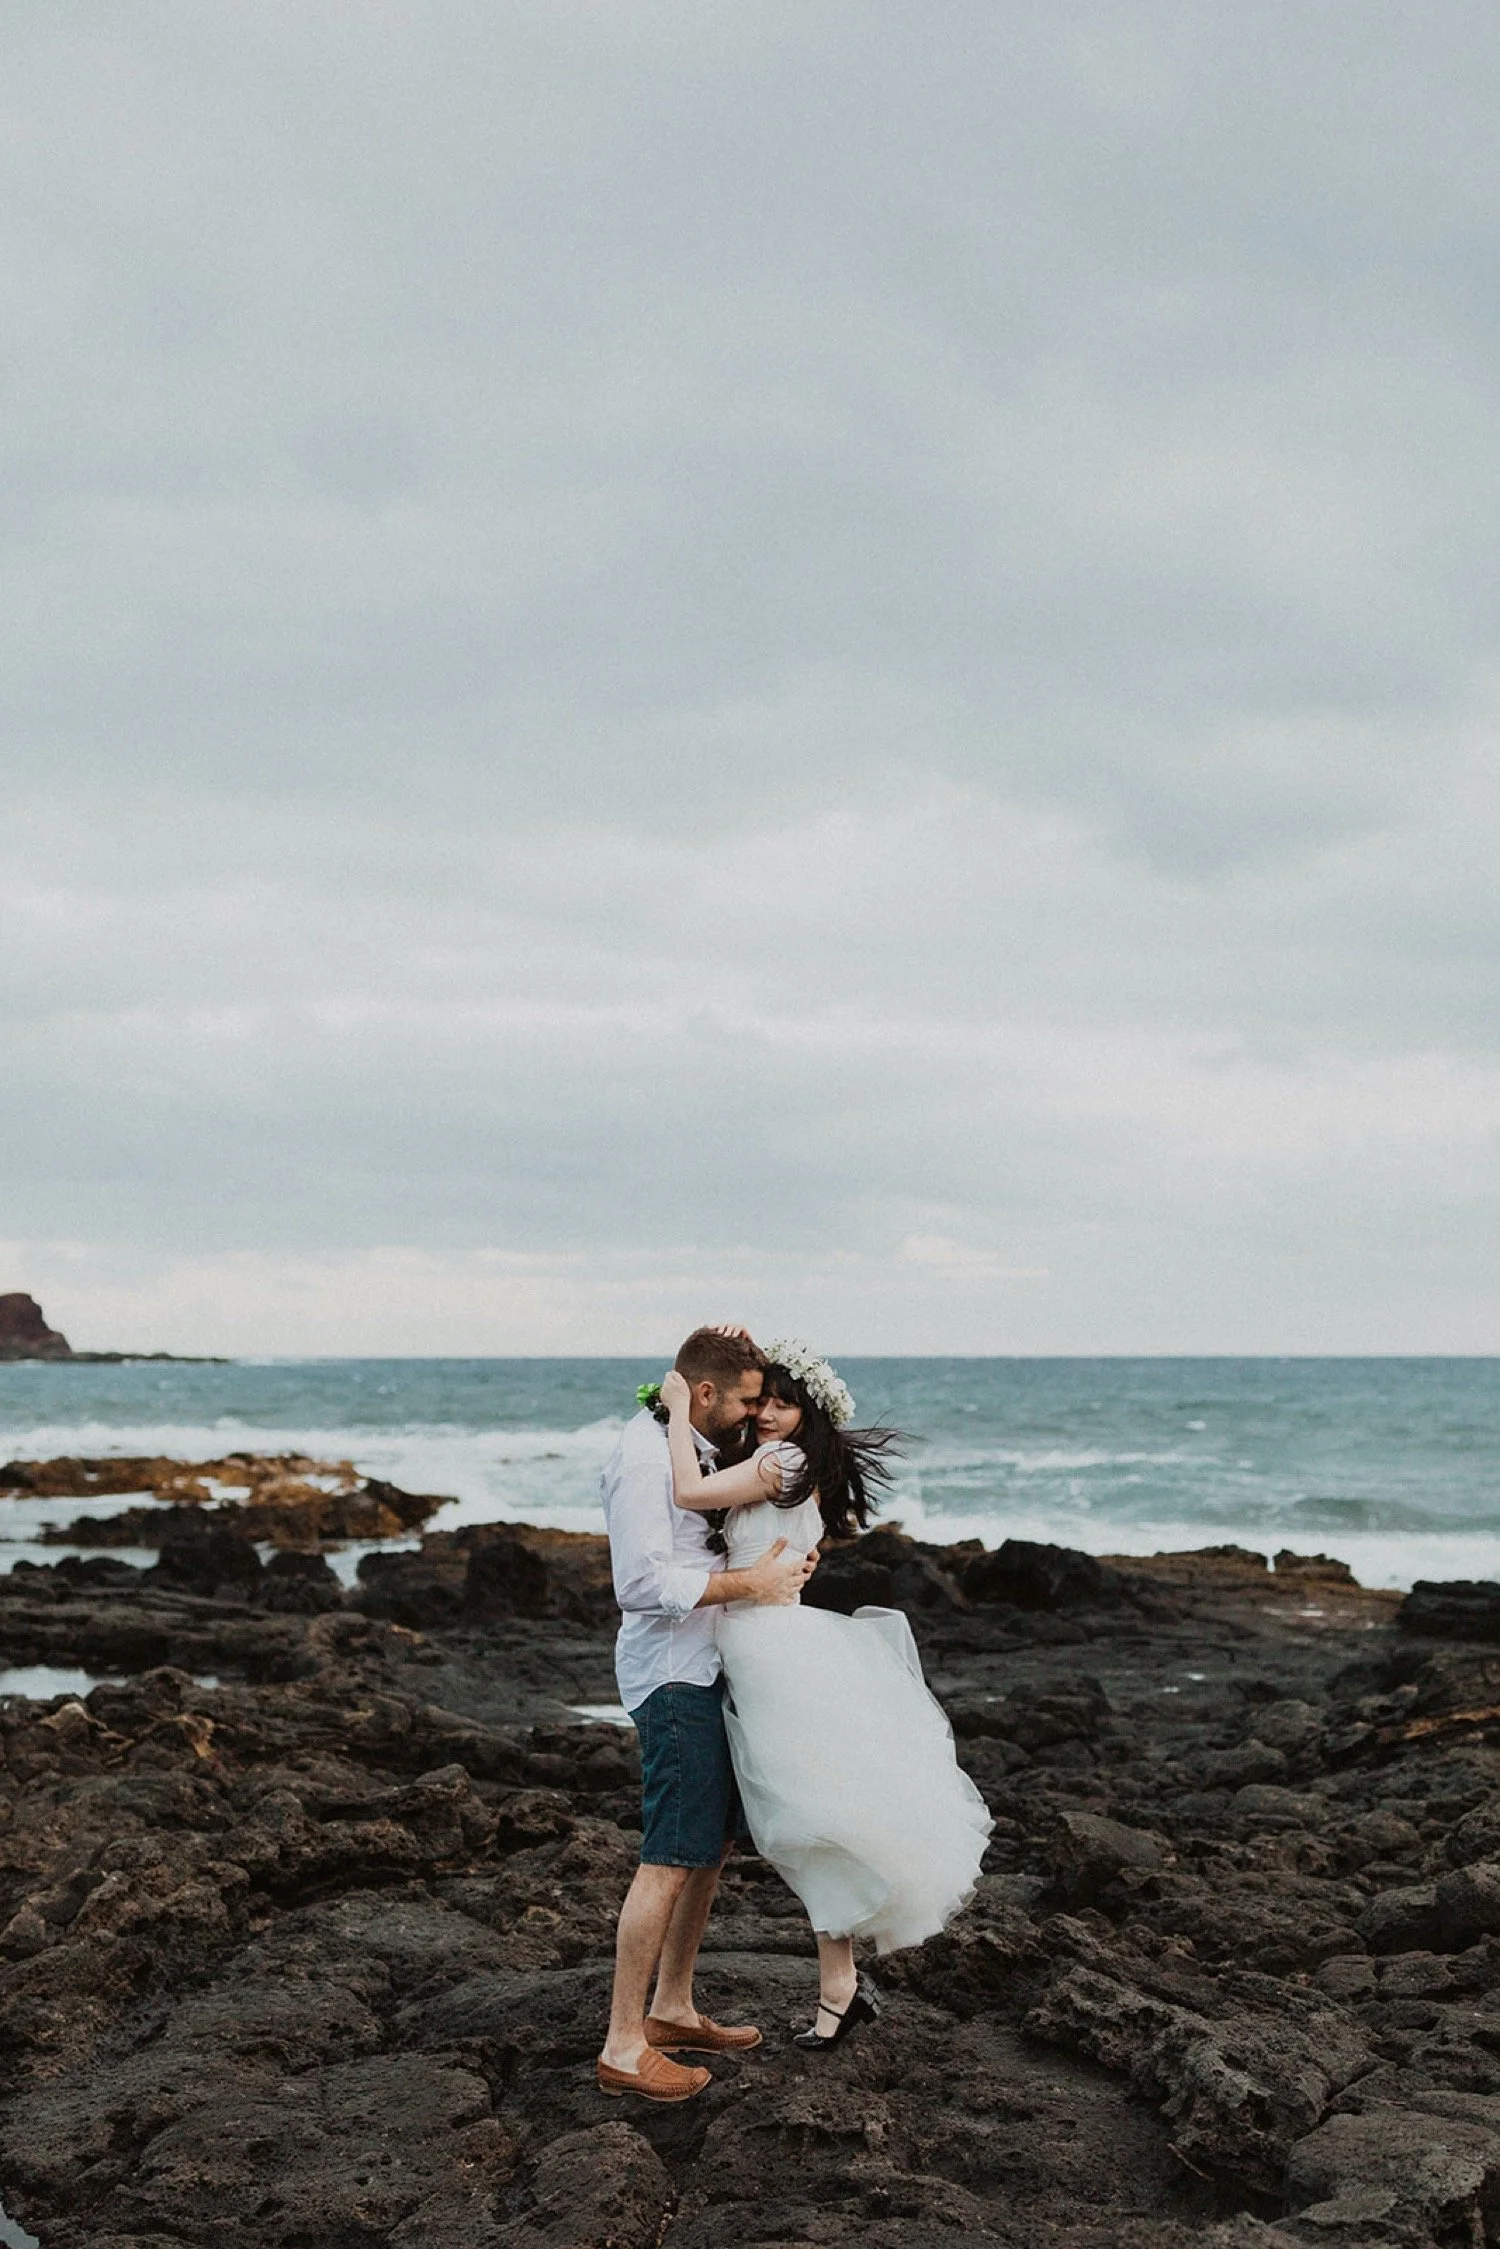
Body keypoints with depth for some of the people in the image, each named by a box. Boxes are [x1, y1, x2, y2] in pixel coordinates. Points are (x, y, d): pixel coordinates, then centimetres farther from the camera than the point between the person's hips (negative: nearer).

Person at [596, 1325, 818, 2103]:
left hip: (710, 1669, 10)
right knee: (671, 1858, -10)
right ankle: (623, 2047, -4)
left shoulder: (697, 1446, 13)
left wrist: (785, 1562, 9)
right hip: (673, 1675, -10)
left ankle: (672, 2009, 28)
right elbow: (646, 1583, -24)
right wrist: (749, 1583, -18)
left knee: (713, 1845, 16)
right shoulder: (644, 1455, -17)